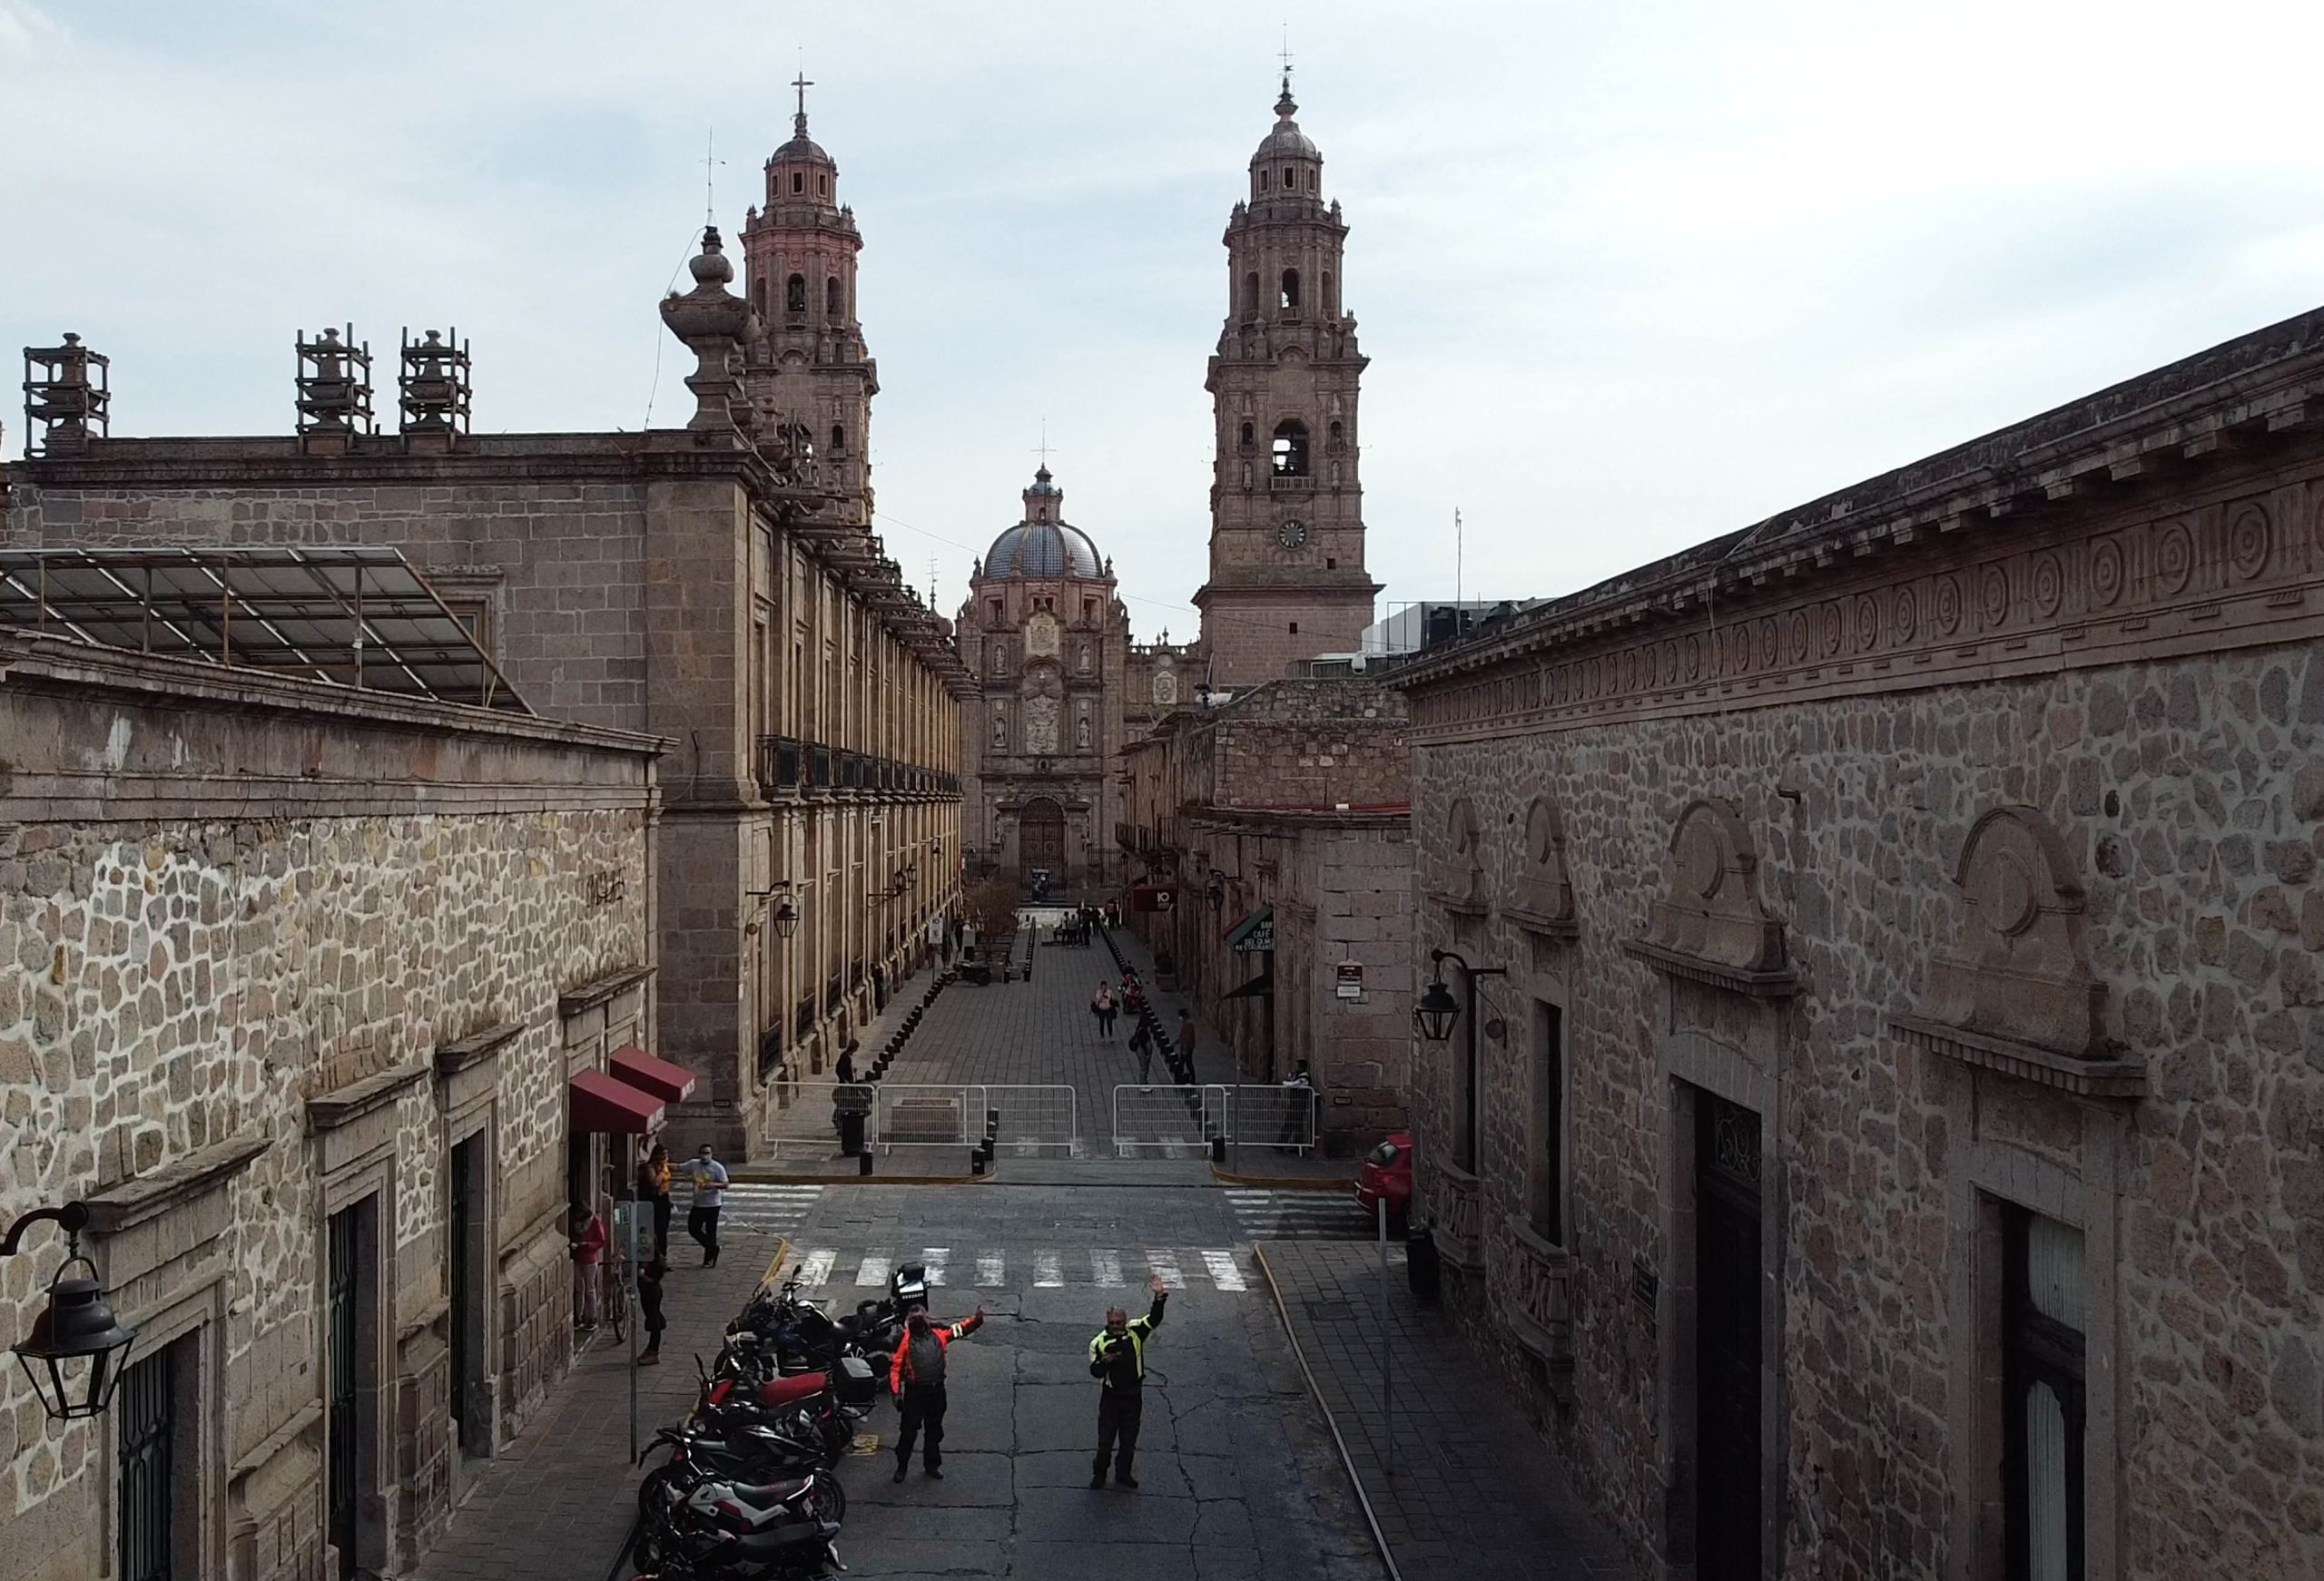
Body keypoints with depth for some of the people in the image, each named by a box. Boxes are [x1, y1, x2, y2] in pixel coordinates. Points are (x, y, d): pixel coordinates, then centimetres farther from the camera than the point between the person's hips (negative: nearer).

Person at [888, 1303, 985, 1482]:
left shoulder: (938, 1333, 5)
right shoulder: (905, 1339, -6)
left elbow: (962, 1329, 4)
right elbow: (895, 1367, -6)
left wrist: (977, 1318, -15)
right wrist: (896, 1392, -12)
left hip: (937, 1390, 4)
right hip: (915, 1391, -4)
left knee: (934, 1430, 16)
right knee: (909, 1430, 3)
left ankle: (932, 1464, 31)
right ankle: (902, 1465, 20)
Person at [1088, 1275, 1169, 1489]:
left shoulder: (1135, 1331, -7)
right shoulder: (1099, 1342, -11)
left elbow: (1154, 1319, -20)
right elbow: (1094, 1371, -10)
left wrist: (1159, 1299, -37)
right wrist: (1104, 1362, -32)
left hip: (1134, 1396, 2)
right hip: (1111, 1397, -2)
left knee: (1129, 1439, 15)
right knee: (1105, 1439, 7)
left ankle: (1124, 1473, 33)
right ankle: (1099, 1474, 27)